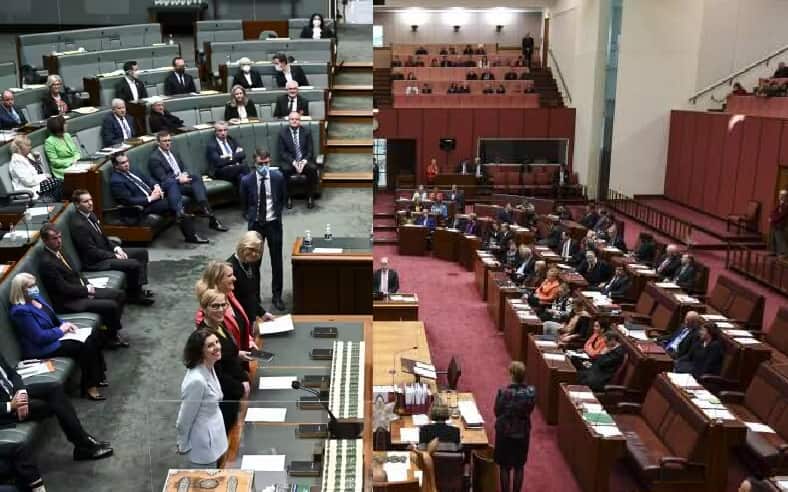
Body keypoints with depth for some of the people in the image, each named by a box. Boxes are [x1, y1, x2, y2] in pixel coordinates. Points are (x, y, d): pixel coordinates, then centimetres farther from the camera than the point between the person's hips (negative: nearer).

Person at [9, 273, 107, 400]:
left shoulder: (35, 298, 6)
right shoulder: (21, 311, -23)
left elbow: (52, 318, 18)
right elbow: (40, 338, -25)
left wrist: (66, 324, 0)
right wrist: (61, 330, -14)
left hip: (54, 335, 10)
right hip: (42, 347, -10)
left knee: (92, 336, -5)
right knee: (85, 346, -21)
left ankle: (97, 376, 3)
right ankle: (89, 387, -9)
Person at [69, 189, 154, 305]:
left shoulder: (91, 215, 6)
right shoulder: (78, 225, -23)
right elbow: (92, 252, -22)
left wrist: (116, 248, -1)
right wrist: (114, 256, -16)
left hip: (106, 250, 10)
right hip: (94, 261, -10)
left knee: (142, 252, 6)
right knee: (134, 264, -23)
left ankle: (139, 287, 6)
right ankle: (132, 294, -1)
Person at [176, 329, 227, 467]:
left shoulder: (209, 368, -7)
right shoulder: (197, 380, -34)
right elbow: (185, 418, -23)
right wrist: (183, 446, -10)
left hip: (212, 433, 8)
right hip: (203, 442, -8)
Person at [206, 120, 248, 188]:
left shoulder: (231, 140, 19)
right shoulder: (211, 144, 0)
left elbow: (243, 154, 9)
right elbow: (218, 162, -13)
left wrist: (231, 157, -9)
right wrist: (235, 158, -5)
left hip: (236, 167, 5)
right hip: (220, 171, -5)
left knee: (240, 176, -33)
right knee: (244, 166, -30)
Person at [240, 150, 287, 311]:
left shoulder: (278, 177, -7)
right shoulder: (247, 180, -10)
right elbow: (244, 204, 5)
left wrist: (277, 213, 4)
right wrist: (250, 218, 2)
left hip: (273, 223, 1)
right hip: (255, 224, -1)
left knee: (276, 260, 7)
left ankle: (277, 296, 20)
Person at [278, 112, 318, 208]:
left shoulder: (307, 131, 6)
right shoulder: (282, 132, 3)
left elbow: (310, 151, 3)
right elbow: (282, 152, -1)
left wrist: (304, 161, -16)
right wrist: (293, 162, -17)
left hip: (305, 160, 1)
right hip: (289, 161, -1)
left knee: (313, 169, -31)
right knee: (285, 170, -34)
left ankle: (310, 198, -15)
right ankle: (288, 198, -16)